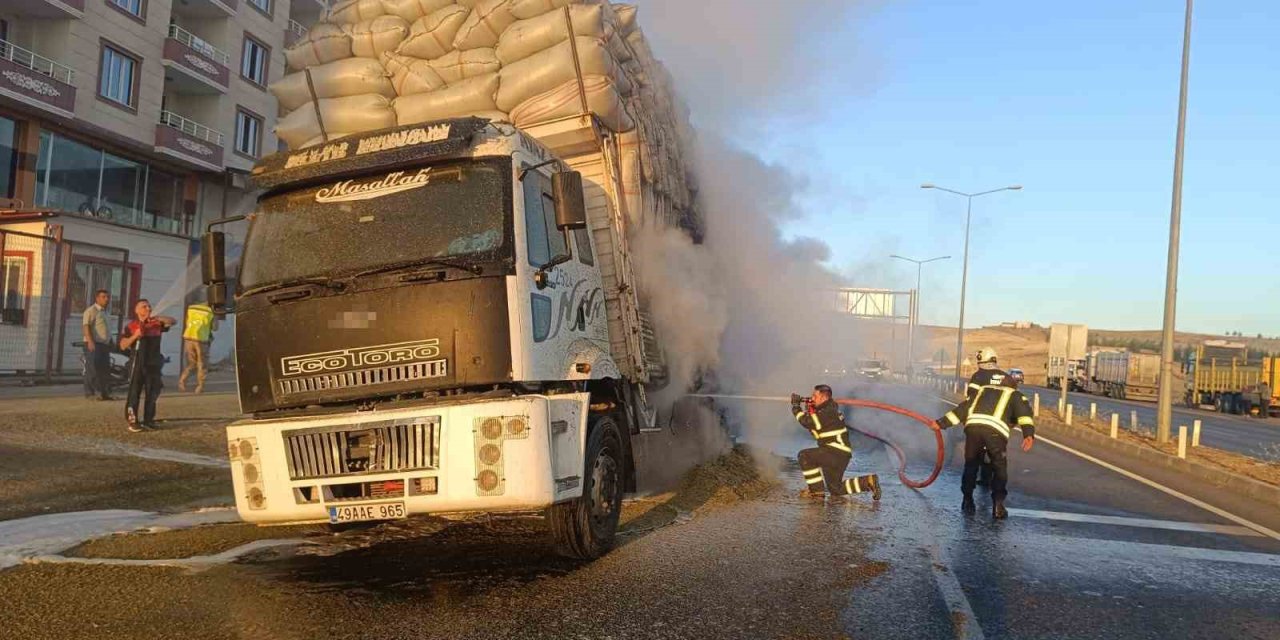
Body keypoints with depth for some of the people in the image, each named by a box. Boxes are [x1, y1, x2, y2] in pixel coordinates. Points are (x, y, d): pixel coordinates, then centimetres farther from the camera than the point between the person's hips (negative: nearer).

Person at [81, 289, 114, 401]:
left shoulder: (104, 312, 20)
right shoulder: (91, 310, -7)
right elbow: (86, 326, -17)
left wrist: (110, 343, 23)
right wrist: (90, 341, -27)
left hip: (104, 344, 9)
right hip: (93, 344, -9)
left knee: (105, 370, 8)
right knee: (92, 370, -7)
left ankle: (105, 393, 12)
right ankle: (90, 393, -4)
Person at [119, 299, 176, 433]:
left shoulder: (157, 324, 8)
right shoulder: (132, 326, 1)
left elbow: (174, 322, -2)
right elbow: (123, 345, -2)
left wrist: (159, 318, -17)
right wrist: (135, 336, -18)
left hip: (153, 364, 3)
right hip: (137, 363, -3)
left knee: (152, 393, 7)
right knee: (134, 393, -1)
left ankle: (148, 420, 17)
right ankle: (132, 420, 3)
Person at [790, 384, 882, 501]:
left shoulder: (828, 412, -17)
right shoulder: (826, 409, 15)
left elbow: (807, 422, -23)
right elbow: (813, 429, 19)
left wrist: (796, 406, -12)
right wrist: (809, 410, 6)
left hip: (836, 453, -10)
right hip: (839, 454, 10)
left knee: (804, 456, -13)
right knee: (836, 490, 17)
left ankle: (816, 489, -8)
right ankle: (867, 481, 14)